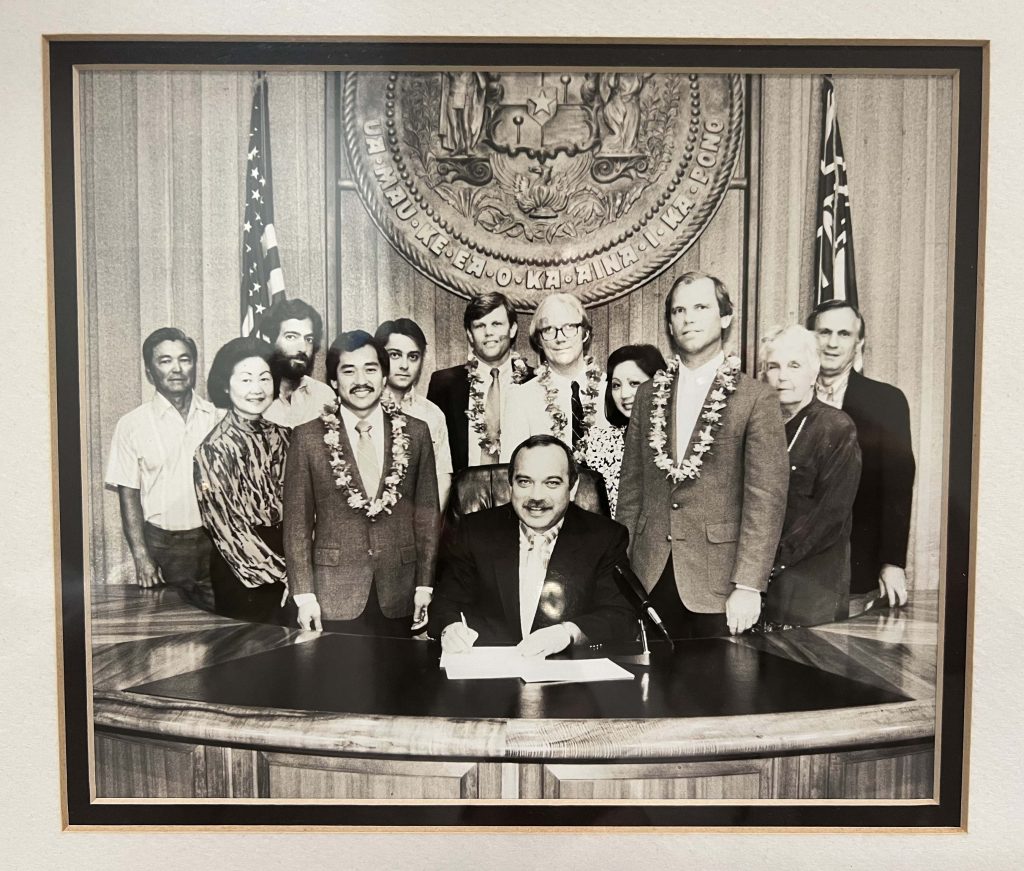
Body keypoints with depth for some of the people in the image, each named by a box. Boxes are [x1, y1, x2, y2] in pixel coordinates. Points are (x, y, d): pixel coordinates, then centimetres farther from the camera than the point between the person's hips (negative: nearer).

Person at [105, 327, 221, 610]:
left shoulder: (217, 417, 3)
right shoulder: (132, 425, -1)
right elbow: (128, 494, 0)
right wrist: (141, 557, -6)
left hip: (215, 539, 1)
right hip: (164, 544, -1)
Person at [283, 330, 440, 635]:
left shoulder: (415, 433, 2)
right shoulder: (308, 437, -2)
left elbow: (427, 513, 4)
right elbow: (297, 521, 0)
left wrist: (424, 586, 2)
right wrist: (304, 595, -4)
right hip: (334, 601, -1)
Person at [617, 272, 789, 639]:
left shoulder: (756, 398, -4)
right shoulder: (648, 394, 8)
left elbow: (766, 498, -9)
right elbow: (631, 486, 10)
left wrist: (748, 585, -14)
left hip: (718, 581, -3)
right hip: (651, 576, 3)